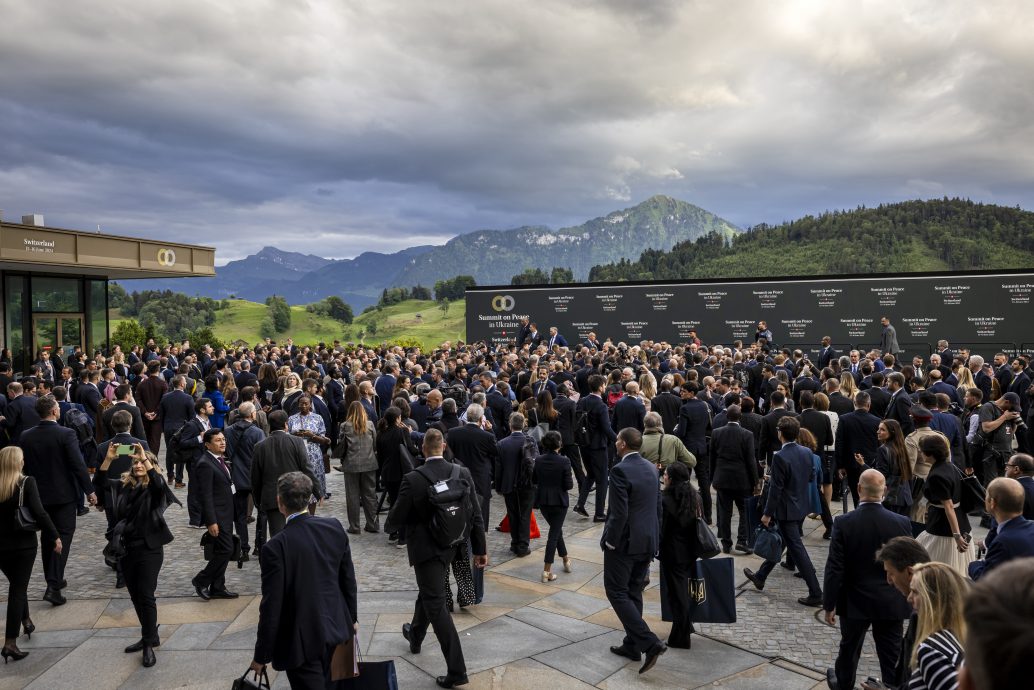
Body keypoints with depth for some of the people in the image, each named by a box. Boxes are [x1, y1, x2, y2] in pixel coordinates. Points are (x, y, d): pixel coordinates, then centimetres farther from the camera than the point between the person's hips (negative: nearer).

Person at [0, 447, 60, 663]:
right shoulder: (27, 483, -13)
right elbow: (39, 513, -20)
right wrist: (55, 536, -13)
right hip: (24, 544, -4)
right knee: (18, 589, 0)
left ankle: (26, 621, 40)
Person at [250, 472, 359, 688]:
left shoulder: (276, 547, -24)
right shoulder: (334, 527, -8)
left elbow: (271, 607, -18)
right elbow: (348, 579, 2)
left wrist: (262, 656, -6)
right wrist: (352, 617, 17)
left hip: (301, 640, -5)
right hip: (334, 627, 5)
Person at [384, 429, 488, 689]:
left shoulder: (413, 479, -19)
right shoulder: (463, 473, -8)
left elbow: (396, 518, -9)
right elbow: (475, 514, -4)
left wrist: (388, 526, 15)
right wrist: (480, 549, 4)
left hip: (425, 548, -5)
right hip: (450, 546, 6)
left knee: (436, 605, 1)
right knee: (428, 592, 28)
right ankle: (415, 636, 52)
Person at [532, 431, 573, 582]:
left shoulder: (538, 460, -5)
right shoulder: (564, 461, -17)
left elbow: (534, 480, 6)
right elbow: (568, 485, -15)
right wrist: (571, 479, 5)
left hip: (543, 501, 4)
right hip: (559, 502, -4)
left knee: (556, 529, 23)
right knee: (554, 533, 4)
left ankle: (566, 560, 36)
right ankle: (547, 571, 4)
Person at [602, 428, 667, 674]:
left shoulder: (620, 470, -20)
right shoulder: (651, 468, 6)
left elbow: (619, 512, -23)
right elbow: (658, 505, 11)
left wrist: (610, 541, -11)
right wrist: (654, 537, 19)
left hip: (625, 541, -8)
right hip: (648, 541, 8)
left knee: (617, 592, 1)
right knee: (634, 592, 17)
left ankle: (650, 642, -8)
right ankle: (632, 645, 25)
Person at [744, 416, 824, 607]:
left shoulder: (780, 457, -23)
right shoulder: (807, 452, -1)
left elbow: (776, 488, -20)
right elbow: (811, 476, 11)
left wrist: (768, 513, -11)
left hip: (786, 510, -8)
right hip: (801, 506, 9)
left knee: (797, 550, -1)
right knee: (779, 542, 20)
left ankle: (815, 593, 2)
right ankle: (760, 577, 35)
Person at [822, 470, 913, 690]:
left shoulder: (844, 523, -18)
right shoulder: (902, 523, -12)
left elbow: (834, 569, -15)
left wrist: (829, 604, -4)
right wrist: (908, 600, 13)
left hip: (855, 602, 0)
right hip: (891, 603, 0)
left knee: (849, 647, 22)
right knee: (892, 655, 10)